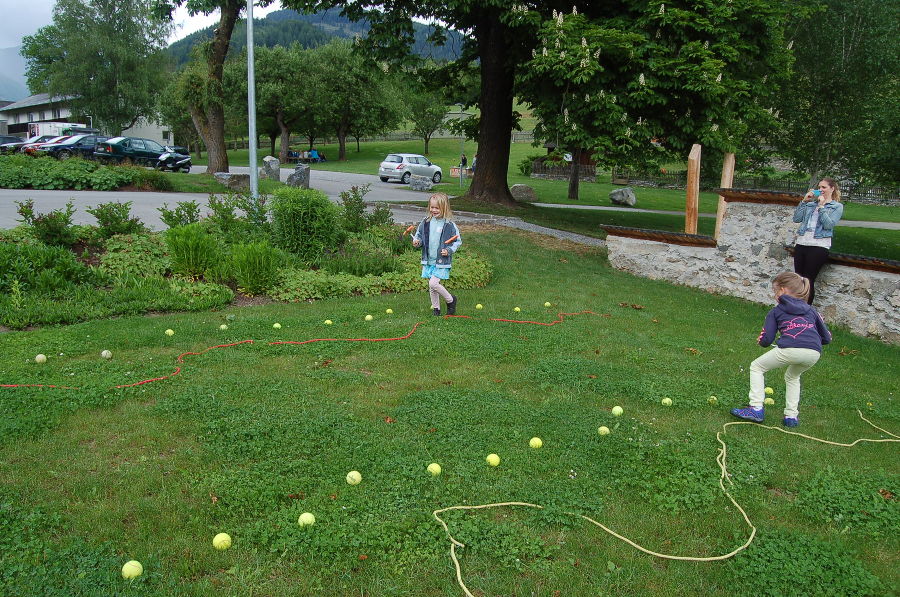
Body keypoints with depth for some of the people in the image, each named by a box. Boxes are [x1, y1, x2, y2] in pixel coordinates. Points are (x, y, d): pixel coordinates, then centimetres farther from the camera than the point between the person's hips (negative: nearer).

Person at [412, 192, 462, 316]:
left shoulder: (449, 225, -8)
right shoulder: (425, 223, 3)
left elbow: (458, 241, -1)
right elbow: (418, 236, 16)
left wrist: (449, 250, -15)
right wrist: (417, 241, -6)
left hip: (442, 261, -5)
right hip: (428, 260, 5)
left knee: (433, 283, -16)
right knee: (431, 287, 10)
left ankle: (450, 300, 6)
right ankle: (436, 308, 26)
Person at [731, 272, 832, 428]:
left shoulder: (776, 311, 19)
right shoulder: (811, 310, 28)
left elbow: (766, 340, 11)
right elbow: (827, 338, 30)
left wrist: (760, 340, 34)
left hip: (791, 349, -4)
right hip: (814, 353, 5)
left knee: (756, 367, 19)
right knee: (792, 376, 34)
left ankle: (756, 408, 9)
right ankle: (791, 416, 25)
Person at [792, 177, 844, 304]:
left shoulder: (837, 206, 5)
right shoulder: (811, 203, 15)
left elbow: (829, 224, -9)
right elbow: (796, 218, 6)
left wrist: (821, 206, -9)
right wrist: (804, 201, 1)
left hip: (819, 246, -4)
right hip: (801, 243, 4)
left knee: (809, 281, -4)